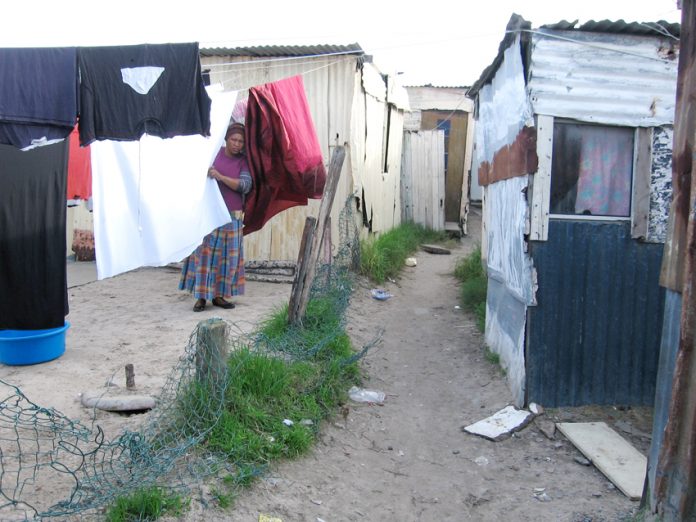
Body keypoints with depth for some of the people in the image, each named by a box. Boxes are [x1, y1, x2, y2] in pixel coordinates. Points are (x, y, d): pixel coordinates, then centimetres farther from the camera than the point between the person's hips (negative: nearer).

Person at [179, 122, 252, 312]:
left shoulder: (243, 161, 5)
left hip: (231, 216, 2)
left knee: (227, 256, 4)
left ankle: (218, 295, 13)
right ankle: (201, 296, 1)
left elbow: (245, 185, -10)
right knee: (204, 252, -4)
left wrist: (221, 176, -20)